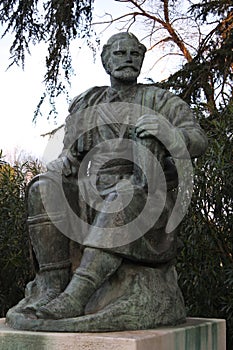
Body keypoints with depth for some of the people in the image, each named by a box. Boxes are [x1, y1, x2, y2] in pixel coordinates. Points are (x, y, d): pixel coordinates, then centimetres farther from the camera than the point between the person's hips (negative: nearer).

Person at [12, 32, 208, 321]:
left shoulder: (160, 100, 8)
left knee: (125, 196, -39)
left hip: (144, 199, -4)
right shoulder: (84, 105, 19)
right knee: (44, 190, -23)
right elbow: (72, 156, 20)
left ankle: (75, 296, -49)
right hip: (91, 197, 4)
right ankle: (51, 284, -30)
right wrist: (61, 164, -5)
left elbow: (197, 143, -4)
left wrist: (166, 133, -27)